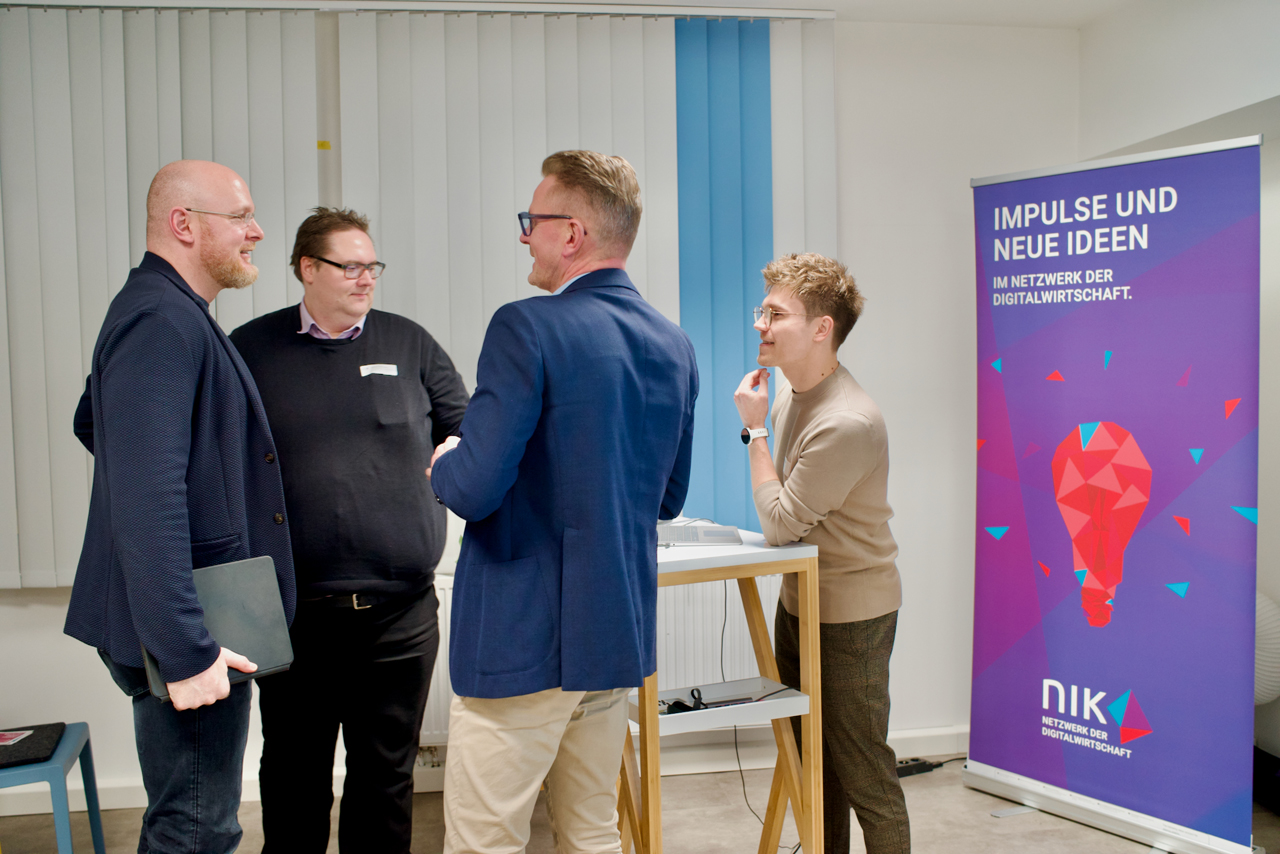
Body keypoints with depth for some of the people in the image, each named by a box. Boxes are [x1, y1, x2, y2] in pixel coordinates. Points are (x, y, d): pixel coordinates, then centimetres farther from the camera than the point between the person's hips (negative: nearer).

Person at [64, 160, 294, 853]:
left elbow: (92, 424, 29)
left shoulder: (171, 314, 14)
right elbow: (149, 502, -28)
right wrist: (186, 652, -27)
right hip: (187, 637, -10)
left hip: (198, 622, 10)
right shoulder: (162, 322, -20)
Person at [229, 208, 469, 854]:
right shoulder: (250, 349, 5)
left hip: (399, 607, 1)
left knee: (387, 774, 12)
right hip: (291, 607, 0)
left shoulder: (409, 343, 7)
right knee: (294, 775, 13)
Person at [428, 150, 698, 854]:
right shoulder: (674, 345, 6)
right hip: (619, 637, 8)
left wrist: (445, 464, 0)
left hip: (524, 642, -7)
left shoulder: (527, 328, -16)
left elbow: (476, 490, -21)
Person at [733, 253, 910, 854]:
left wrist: (755, 428, -16)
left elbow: (780, 522, -20)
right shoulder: (789, 390, 3)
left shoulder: (847, 423, -27)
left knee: (863, 773, 1)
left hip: (849, 614, -9)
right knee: (814, 762, 20)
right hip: (799, 599, 9)